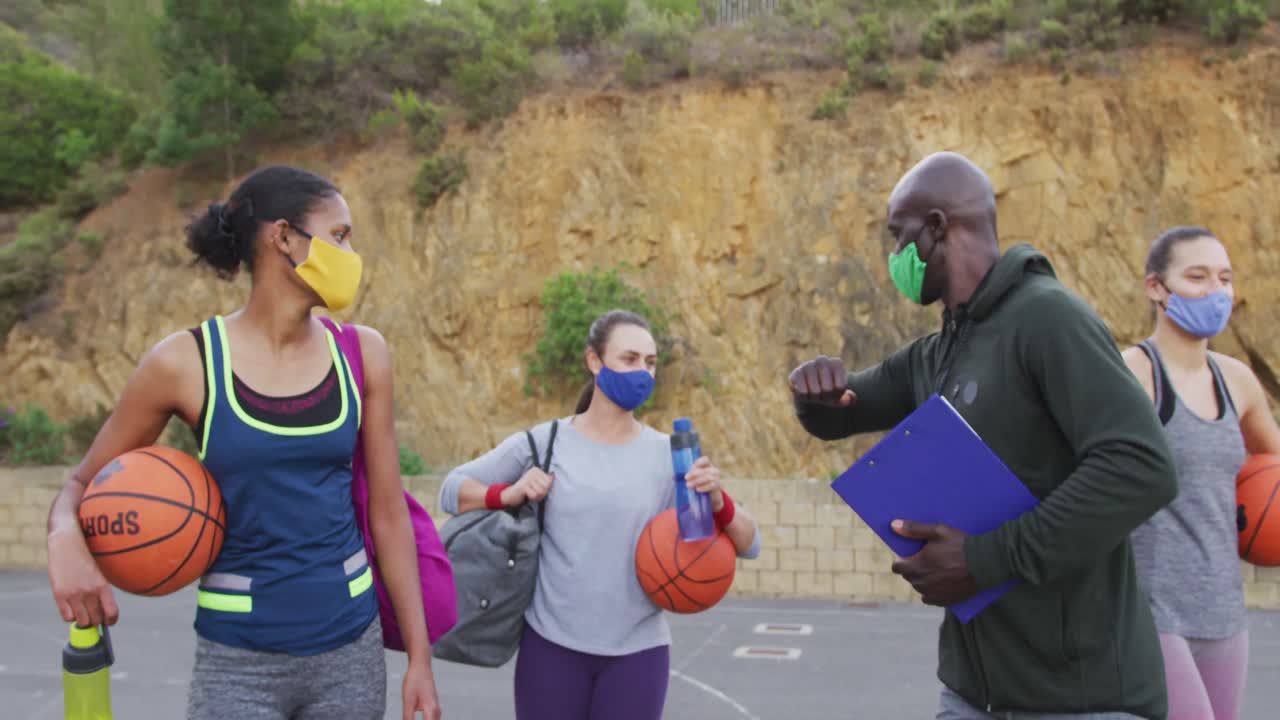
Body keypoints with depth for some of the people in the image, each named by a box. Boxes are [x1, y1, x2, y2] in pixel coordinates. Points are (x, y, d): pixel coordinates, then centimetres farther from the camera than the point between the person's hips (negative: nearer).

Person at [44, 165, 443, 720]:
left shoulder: (363, 354, -2)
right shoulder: (185, 362, -10)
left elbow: (387, 511, 2)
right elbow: (84, 484, 3)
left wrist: (419, 656, 2)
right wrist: (65, 539, -21)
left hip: (351, 649, 3)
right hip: (238, 659, -2)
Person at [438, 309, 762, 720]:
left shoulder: (668, 457, -2)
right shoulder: (544, 443, -4)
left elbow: (749, 546, -2)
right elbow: (452, 490, 6)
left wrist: (716, 500, -22)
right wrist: (509, 494, -14)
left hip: (637, 651, 0)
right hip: (551, 644, 0)